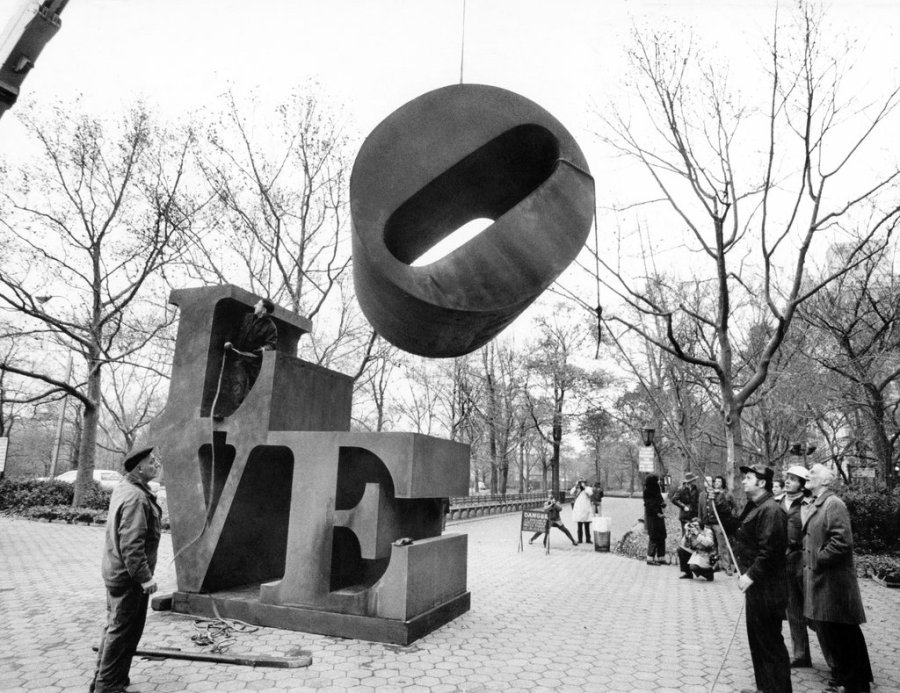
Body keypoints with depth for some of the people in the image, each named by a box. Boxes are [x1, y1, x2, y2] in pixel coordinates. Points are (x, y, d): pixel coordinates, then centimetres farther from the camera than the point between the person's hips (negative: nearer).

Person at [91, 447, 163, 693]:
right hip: (129, 576, -10)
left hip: (116, 572, 10)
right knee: (123, 633, 3)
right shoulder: (136, 498, -26)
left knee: (114, 628, 22)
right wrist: (145, 578, -23)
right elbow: (131, 545, -28)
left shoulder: (123, 487, 5)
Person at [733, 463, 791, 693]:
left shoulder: (770, 510, -20)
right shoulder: (753, 508, 12)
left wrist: (751, 575, -22)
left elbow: (770, 550, -25)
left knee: (770, 642, 2)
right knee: (757, 639, 20)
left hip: (767, 588, -10)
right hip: (755, 586, 10)